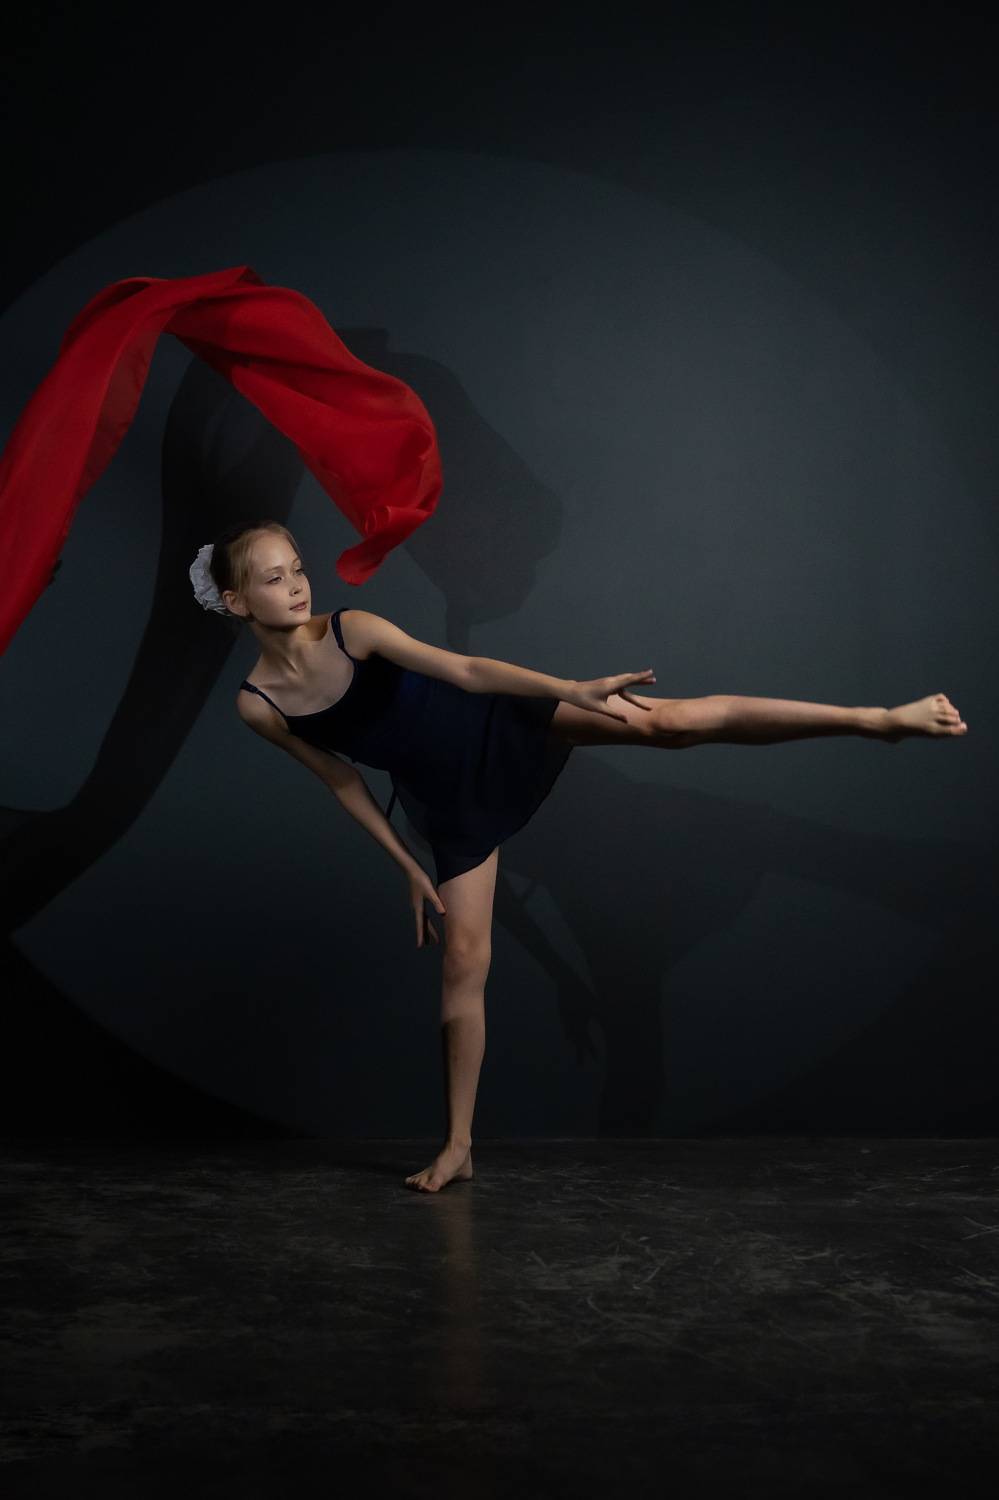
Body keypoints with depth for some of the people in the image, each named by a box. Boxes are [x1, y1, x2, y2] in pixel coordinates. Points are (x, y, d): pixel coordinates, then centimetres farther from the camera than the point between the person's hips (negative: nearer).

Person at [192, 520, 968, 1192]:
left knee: (669, 722, -17)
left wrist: (573, 688, -27)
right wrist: (409, 868, 7)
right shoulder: (257, 705, -8)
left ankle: (883, 718, -18)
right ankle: (459, 1147, 16)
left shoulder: (350, 628, -16)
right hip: (450, 800, 2)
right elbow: (343, 781, 4)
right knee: (464, 959, 3)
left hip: (496, 728, -2)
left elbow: (463, 669, -18)